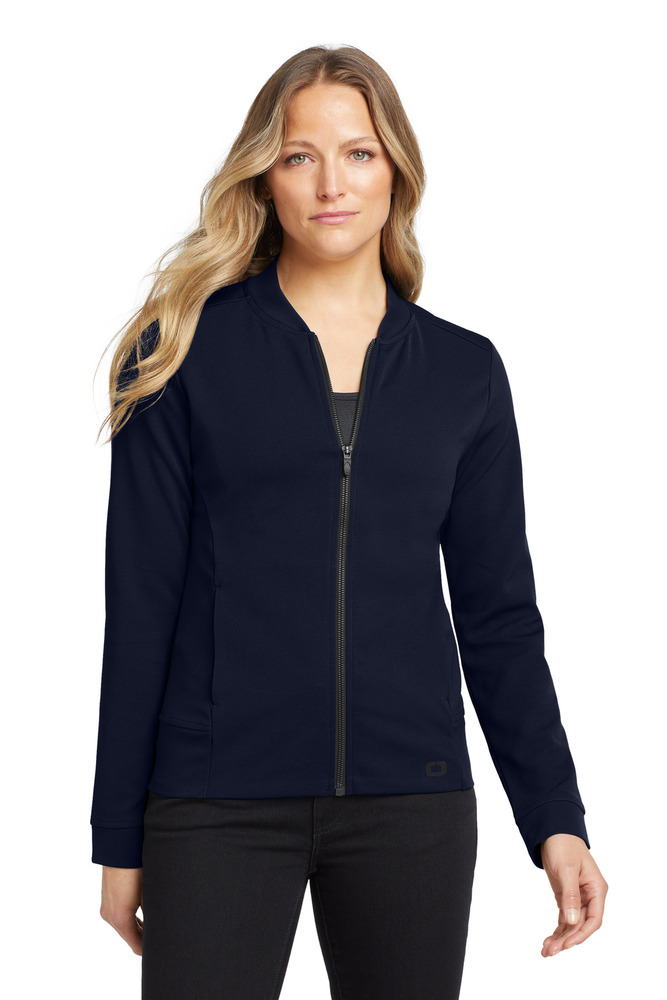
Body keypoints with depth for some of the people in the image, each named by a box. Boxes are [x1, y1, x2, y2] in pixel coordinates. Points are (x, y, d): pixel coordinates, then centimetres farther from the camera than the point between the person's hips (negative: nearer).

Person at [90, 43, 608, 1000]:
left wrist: (556, 820, 4)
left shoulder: (463, 370, 8)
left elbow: (498, 614, 10)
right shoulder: (188, 348, 2)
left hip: (410, 801, 2)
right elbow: (141, 600, 1)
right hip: (220, 802, -2)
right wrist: (120, 839, 0)